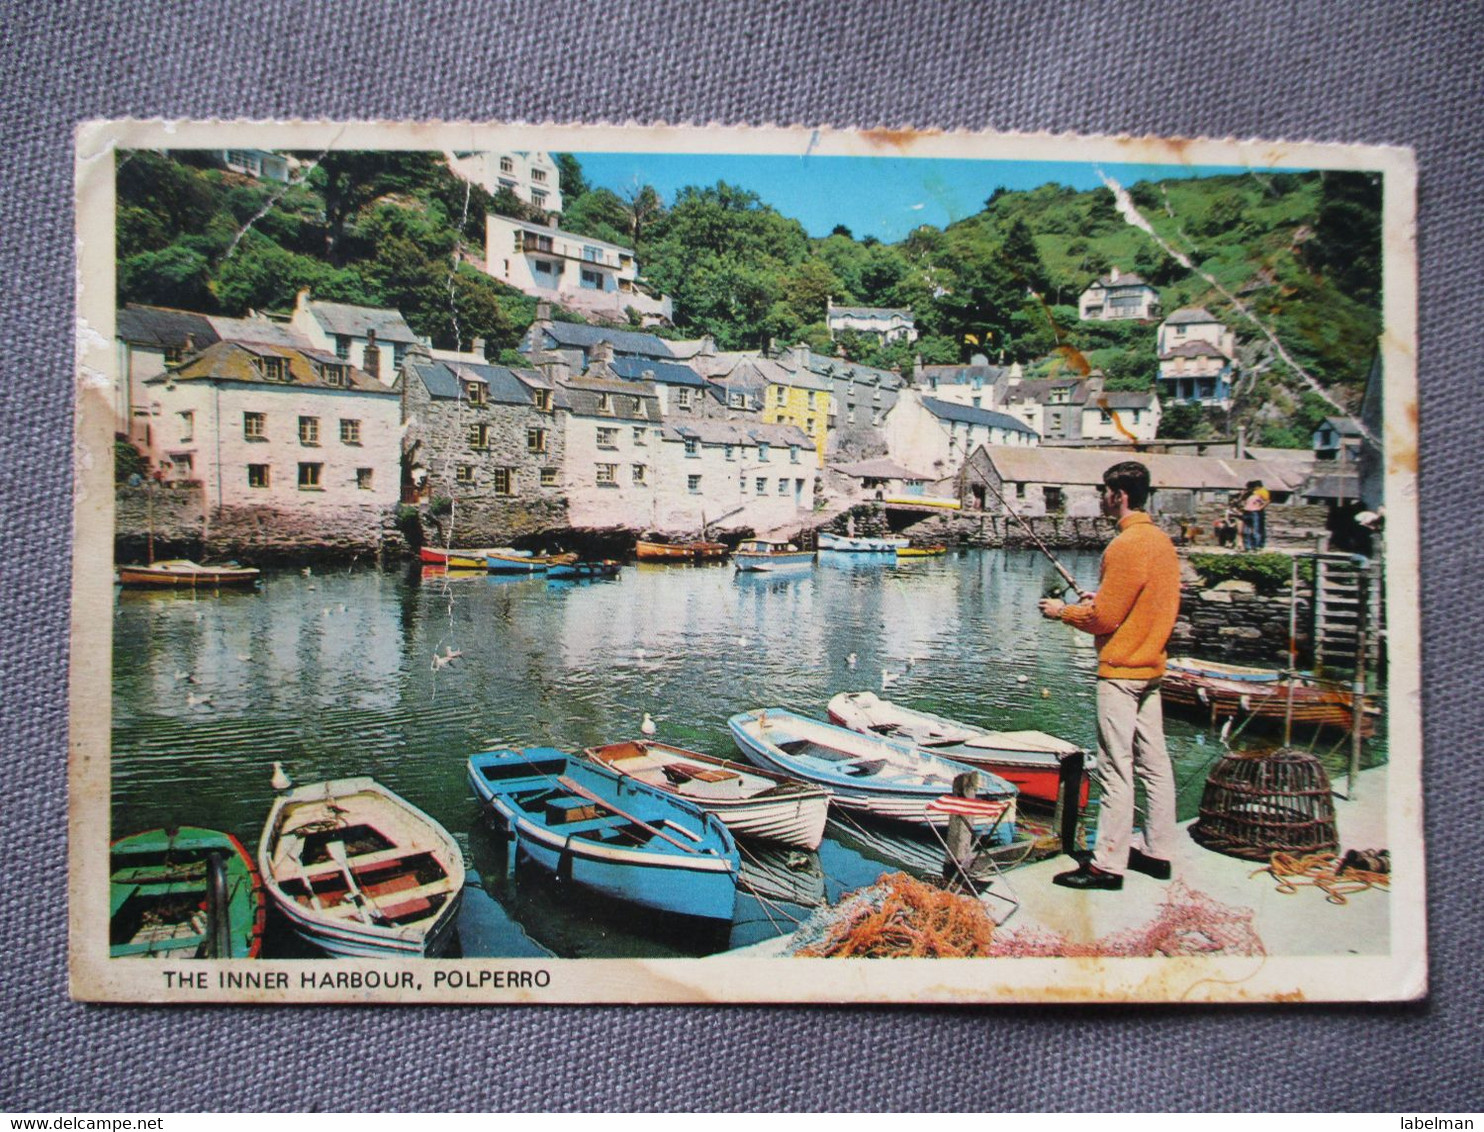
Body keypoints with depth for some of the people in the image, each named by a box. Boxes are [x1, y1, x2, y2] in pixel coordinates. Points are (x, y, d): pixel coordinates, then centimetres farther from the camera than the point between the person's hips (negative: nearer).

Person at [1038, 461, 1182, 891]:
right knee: (1154, 764, 13)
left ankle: (1108, 864, 0)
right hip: (1151, 667, 10)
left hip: (1120, 671, -9)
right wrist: (1102, 600, 17)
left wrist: (1063, 612, -3)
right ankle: (1158, 852, 22)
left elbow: (1104, 618, -18)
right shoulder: (1163, 540, 10)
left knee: (1115, 771, -5)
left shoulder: (1125, 545, -18)